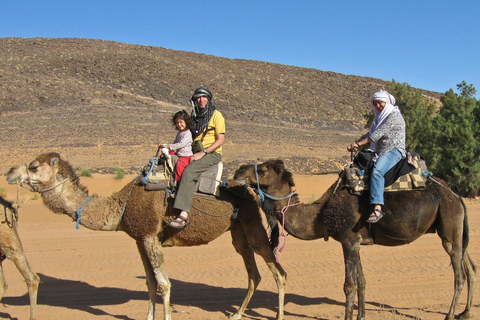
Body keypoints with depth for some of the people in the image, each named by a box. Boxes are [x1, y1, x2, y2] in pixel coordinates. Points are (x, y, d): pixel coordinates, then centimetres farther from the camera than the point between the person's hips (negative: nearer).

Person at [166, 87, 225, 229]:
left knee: (188, 171, -32)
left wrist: (202, 152, -16)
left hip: (212, 153, -7)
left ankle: (183, 215, -41)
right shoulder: (195, 116, 19)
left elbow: (220, 140, -8)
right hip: (195, 153, 7)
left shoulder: (216, 115, -1)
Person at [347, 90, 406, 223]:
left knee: (377, 171, -34)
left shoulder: (394, 115, -7)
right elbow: (369, 134, 21)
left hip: (394, 151, -10)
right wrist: (354, 144, 5)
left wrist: (358, 144, -11)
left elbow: (378, 134, -14)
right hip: (380, 152, 10)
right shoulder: (380, 117, 22)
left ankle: (377, 208, -43)